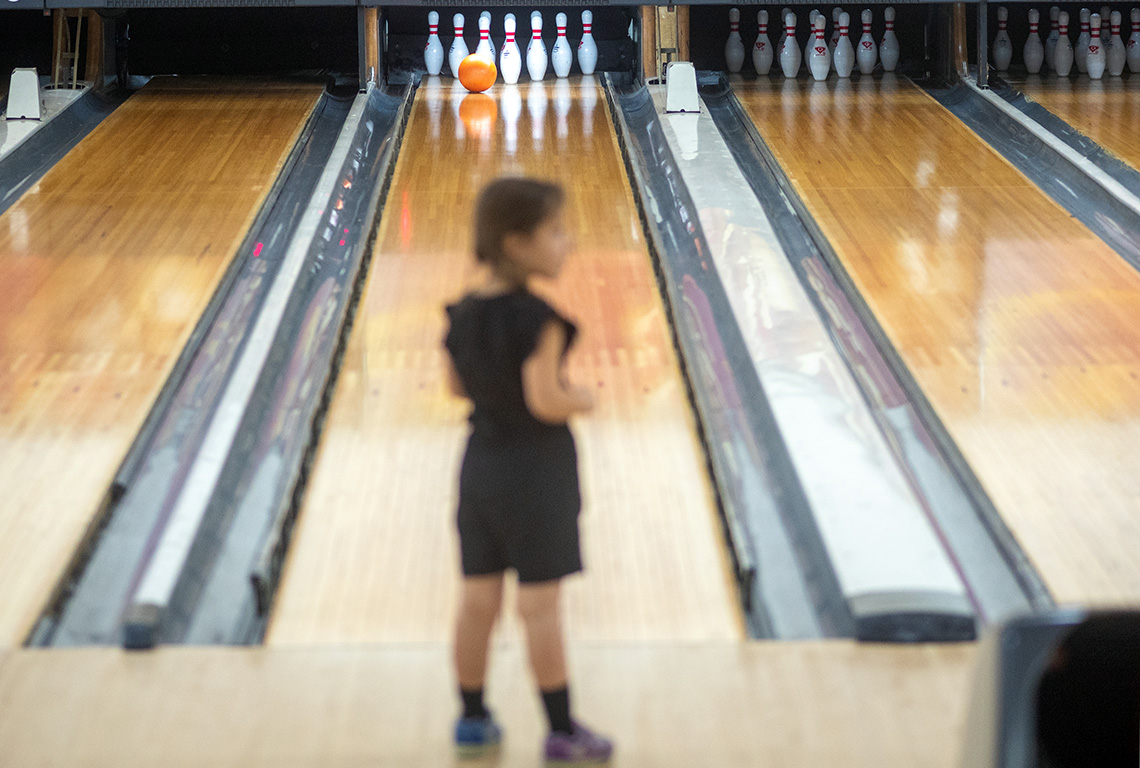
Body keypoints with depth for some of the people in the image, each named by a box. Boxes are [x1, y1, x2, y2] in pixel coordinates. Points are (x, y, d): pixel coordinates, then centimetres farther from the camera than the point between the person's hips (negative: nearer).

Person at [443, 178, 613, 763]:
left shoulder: (463, 314, 1)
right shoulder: (536, 319, -21)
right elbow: (547, 402, -23)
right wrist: (582, 400, -5)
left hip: (481, 467, 7)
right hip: (536, 472, -7)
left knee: (477, 598, 12)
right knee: (540, 604, -1)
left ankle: (473, 719, 22)